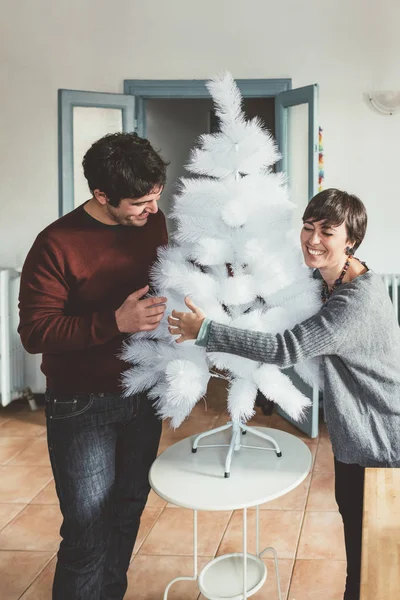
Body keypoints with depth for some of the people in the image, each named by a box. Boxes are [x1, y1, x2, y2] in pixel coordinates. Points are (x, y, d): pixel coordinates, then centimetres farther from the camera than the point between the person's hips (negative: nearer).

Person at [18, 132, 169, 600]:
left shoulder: (152, 221, 0)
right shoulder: (57, 244, -18)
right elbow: (34, 332, -18)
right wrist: (115, 322, -28)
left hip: (143, 394, 6)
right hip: (83, 405, -5)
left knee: (128, 511, 19)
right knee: (88, 534, -1)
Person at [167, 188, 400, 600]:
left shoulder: (360, 299, -30)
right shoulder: (327, 282, -1)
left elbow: (288, 349, -35)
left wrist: (205, 331, -31)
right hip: (352, 434, 9)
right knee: (352, 519, 24)